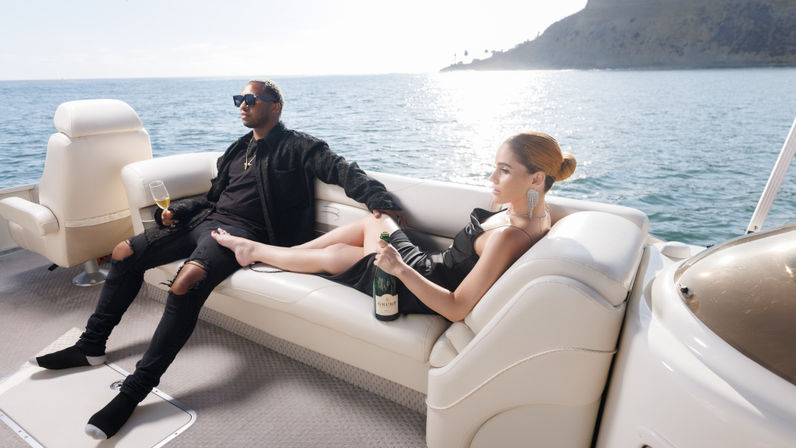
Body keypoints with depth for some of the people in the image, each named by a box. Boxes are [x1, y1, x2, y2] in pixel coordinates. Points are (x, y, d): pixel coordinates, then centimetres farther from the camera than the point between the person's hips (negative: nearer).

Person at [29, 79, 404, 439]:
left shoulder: (297, 147, 0)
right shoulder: (240, 148, 23)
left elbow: (341, 170, -14)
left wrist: (379, 199, -31)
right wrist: (176, 211, 10)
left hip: (240, 232, -8)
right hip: (205, 219, 9)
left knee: (186, 283, -33)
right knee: (124, 253, 7)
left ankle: (134, 391, -21)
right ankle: (91, 346, 22)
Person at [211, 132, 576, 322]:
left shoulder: (510, 237, -34)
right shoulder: (531, 211, -6)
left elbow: (457, 309, -33)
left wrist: (401, 269, -35)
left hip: (419, 293, -8)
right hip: (431, 267, 8)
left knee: (332, 254, 5)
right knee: (372, 220, 17)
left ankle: (254, 250, 32)